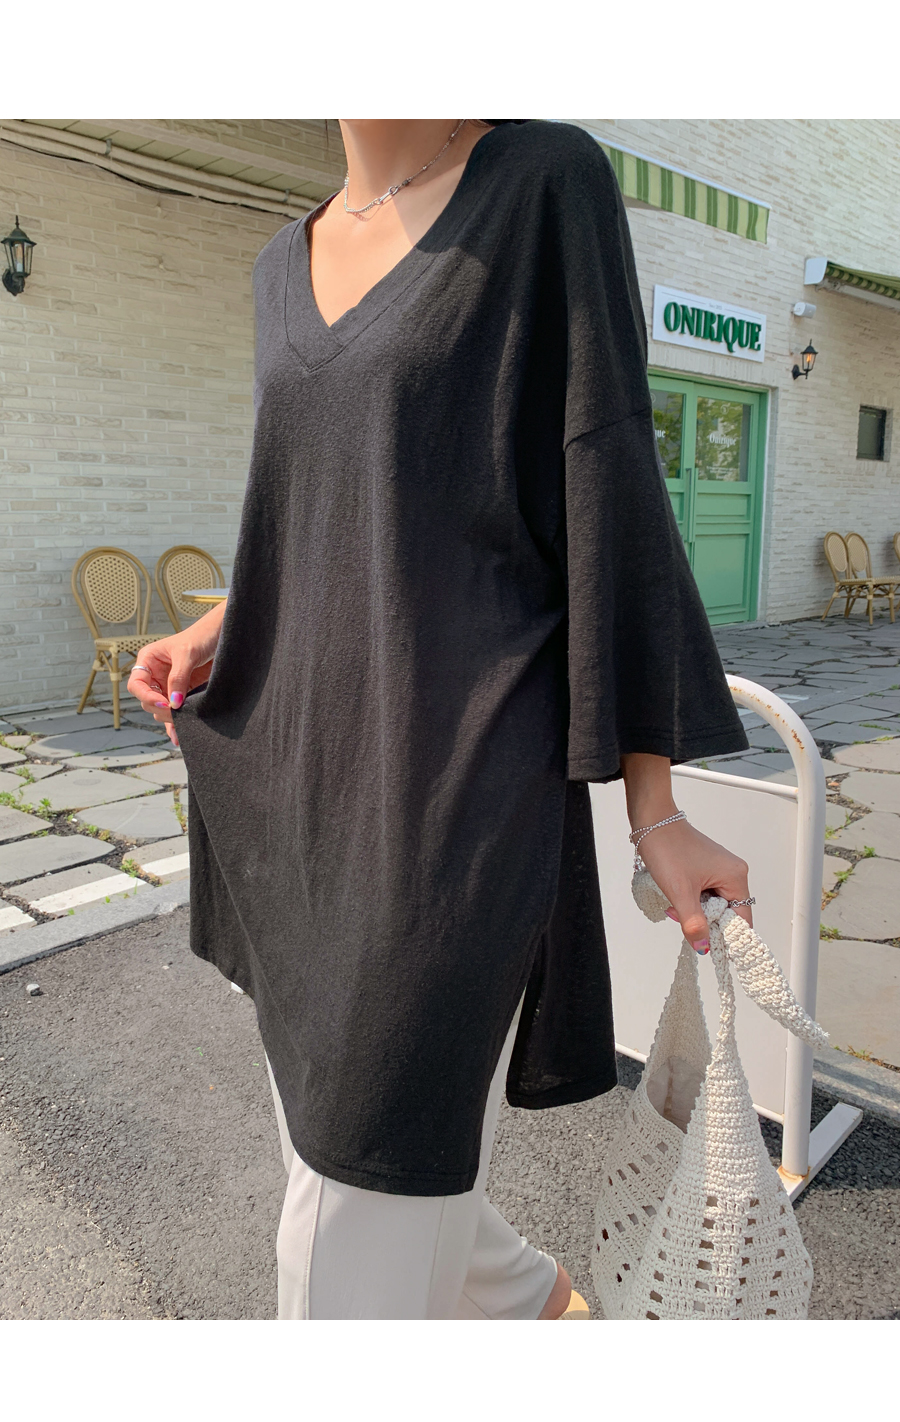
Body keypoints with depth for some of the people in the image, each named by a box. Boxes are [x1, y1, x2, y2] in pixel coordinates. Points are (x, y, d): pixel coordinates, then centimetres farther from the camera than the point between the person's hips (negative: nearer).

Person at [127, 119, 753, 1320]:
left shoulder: (550, 183, -3)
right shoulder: (289, 265, 16)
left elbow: (605, 491, -7)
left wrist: (655, 811, -7)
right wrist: (212, 637, 5)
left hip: (459, 780, -7)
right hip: (315, 772, 8)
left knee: (358, 1238, 0)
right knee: (341, 1157, 21)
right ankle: (524, 1296, 53)